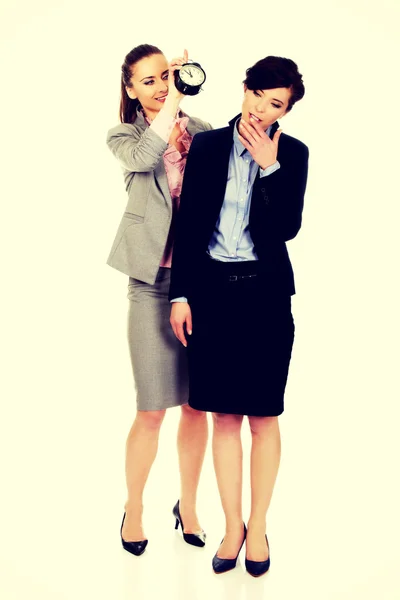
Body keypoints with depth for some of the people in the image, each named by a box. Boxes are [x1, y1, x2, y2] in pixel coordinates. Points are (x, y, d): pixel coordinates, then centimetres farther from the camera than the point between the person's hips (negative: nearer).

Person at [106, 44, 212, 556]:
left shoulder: (200, 130, 10)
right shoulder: (124, 136, 5)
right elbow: (144, 158, -20)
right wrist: (173, 99, -15)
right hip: (154, 281, -2)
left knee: (195, 404, 9)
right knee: (152, 410, -1)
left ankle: (187, 506, 28)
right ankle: (134, 509, 21)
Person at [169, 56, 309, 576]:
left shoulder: (292, 153, 2)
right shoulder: (208, 145, 5)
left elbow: (288, 227, -7)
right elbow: (188, 222, 4)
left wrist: (269, 166, -12)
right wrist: (181, 294, 0)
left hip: (265, 293, -1)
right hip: (212, 290, 1)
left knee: (263, 417, 5)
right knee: (223, 416, 7)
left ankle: (258, 526, 20)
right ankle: (232, 525, 20)